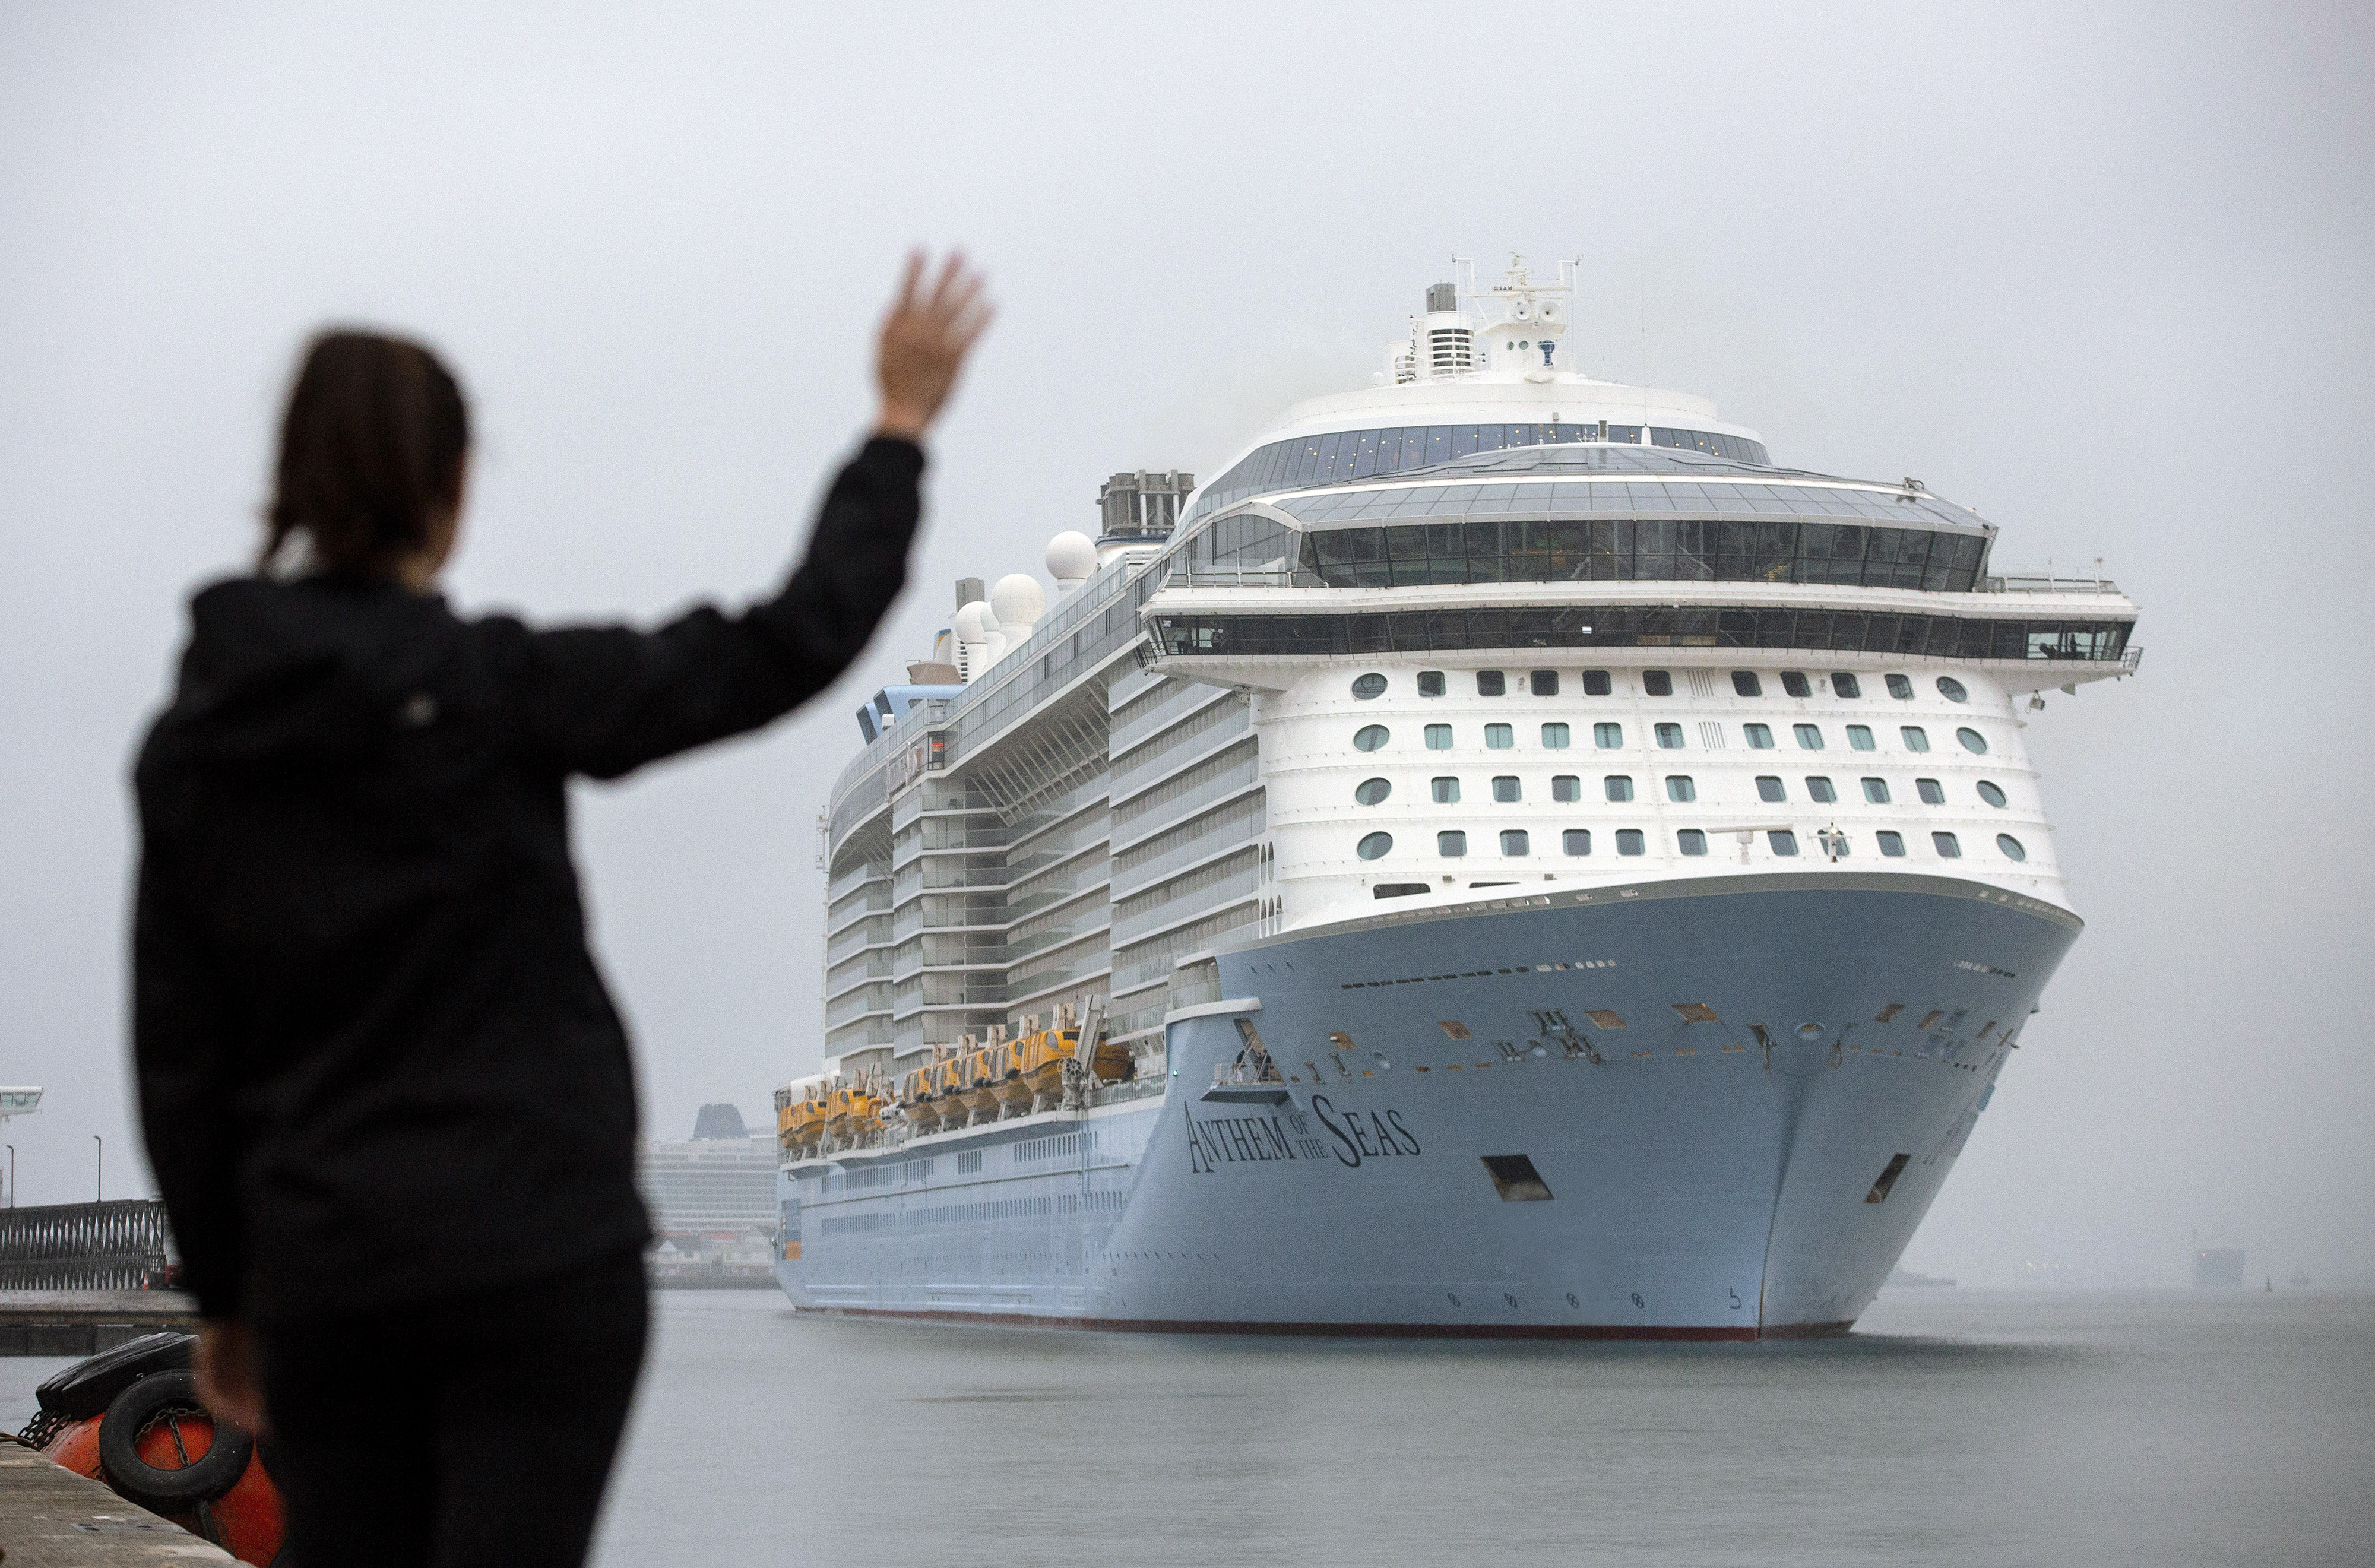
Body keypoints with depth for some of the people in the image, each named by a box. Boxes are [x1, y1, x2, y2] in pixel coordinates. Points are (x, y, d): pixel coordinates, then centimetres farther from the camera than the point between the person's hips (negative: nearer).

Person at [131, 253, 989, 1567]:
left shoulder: (195, 740, 3)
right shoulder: (489, 690, -10)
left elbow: (178, 1054, 6)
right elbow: (790, 647, -9)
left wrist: (220, 1292, 15)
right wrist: (901, 426, 2)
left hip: (322, 1272, 5)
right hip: (533, 1258, -4)